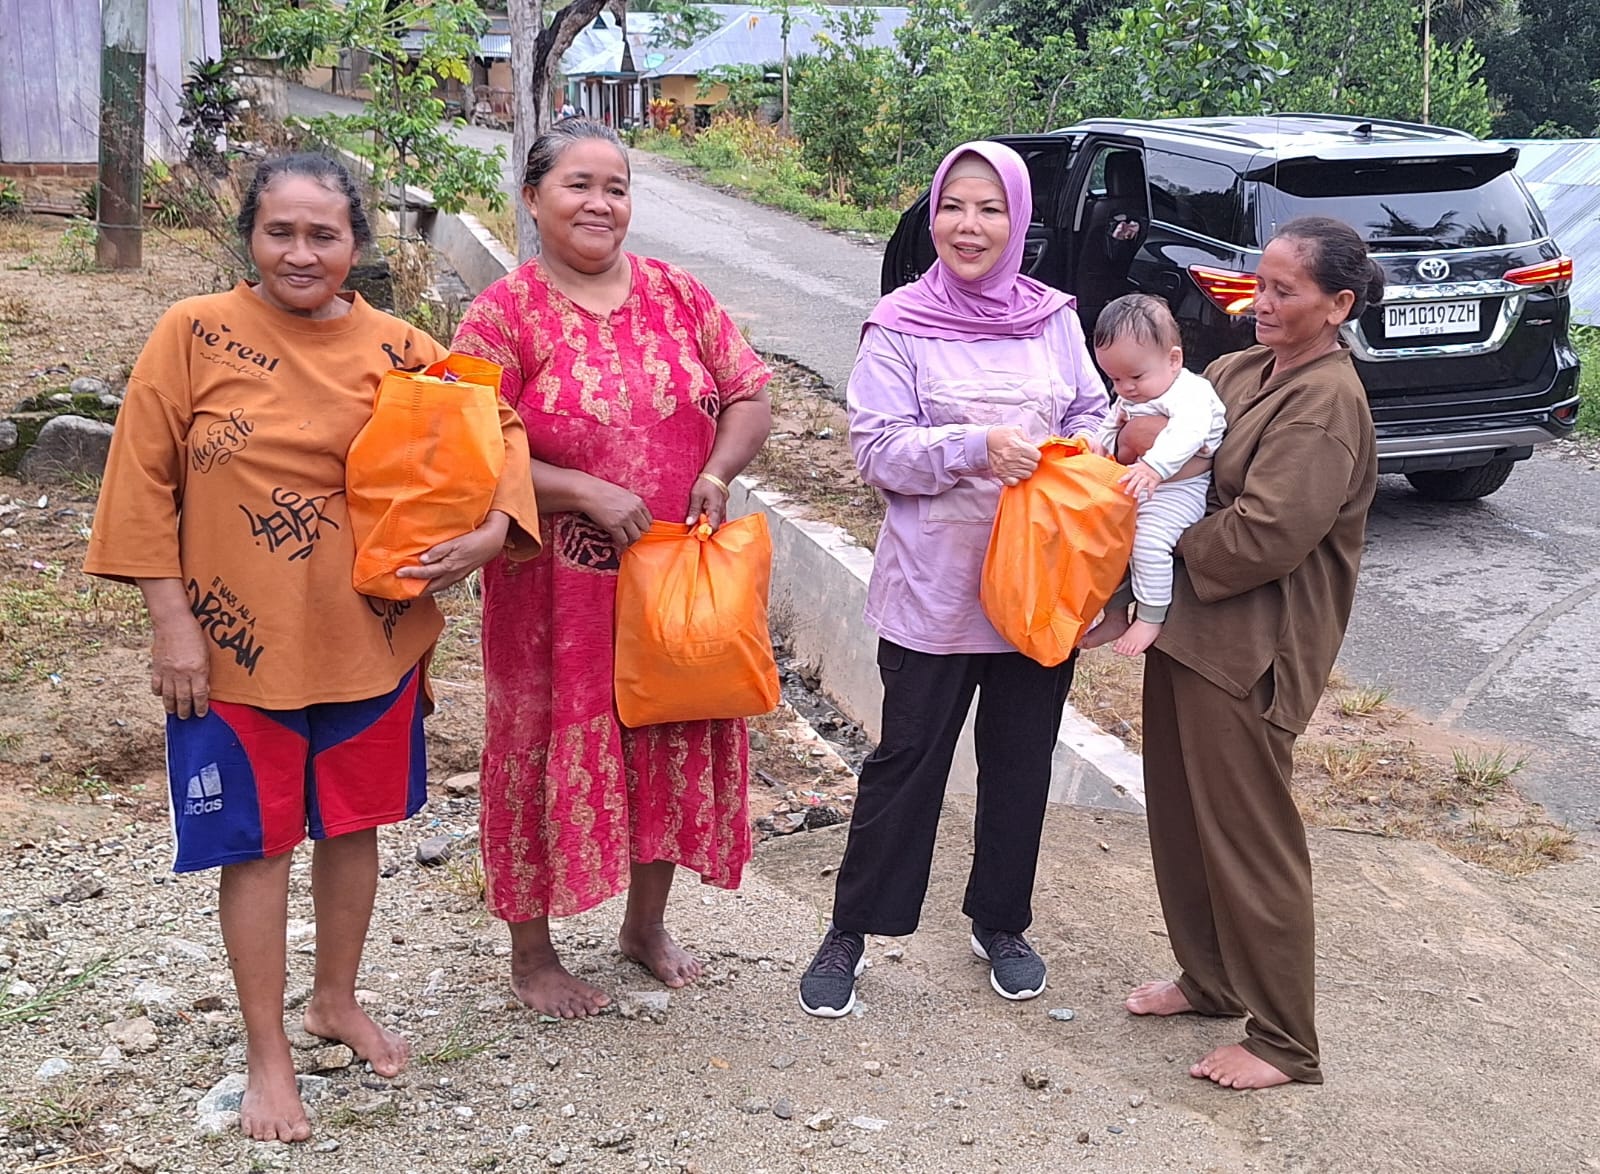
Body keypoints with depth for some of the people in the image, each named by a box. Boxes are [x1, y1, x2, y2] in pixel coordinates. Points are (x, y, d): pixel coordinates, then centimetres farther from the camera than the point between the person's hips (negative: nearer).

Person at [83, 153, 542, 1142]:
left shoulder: (398, 349, -2)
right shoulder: (195, 334, -9)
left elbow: (494, 429, 6)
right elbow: (145, 482, -7)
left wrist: (494, 530, -12)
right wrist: (173, 622, -9)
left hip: (370, 635, 3)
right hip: (239, 642, -2)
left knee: (354, 822, 17)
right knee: (258, 843, 8)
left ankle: (338, 1000, 40)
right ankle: (269, 1053, 24)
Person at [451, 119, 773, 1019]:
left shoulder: (680, 296, 5)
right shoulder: (504, 315, -7)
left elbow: (750, 396, 7)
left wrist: (718, 472, -12)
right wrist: (589, 493, -21)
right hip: (556, 588, -4)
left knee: (675, 743, 14)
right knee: (549, 752, 6)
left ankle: (647, 924, 37)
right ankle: (532, 953, 25)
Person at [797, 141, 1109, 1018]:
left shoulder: (1053, 320, 4)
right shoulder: (900, 325, -6)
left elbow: (1093, 416, 12)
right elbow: (877, 448, -11)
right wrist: (974, 449, -24)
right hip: (933, 588, -4)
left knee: (1021, 762, 15)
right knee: (907, 760, 4)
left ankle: (1000, 925, 34)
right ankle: (851, 930, 20)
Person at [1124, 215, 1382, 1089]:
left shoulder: (1327, 402, -16)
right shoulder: (1238, 372, 10)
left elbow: (1261, 536, -23)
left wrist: (1171, 544, -8)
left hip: (1250, 648, -9)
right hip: (1186, 623, 9)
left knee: (1248, 838, 0)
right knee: (1181, 816, 18)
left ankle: (1284, 1041, 14)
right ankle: (1209, 978, 38)